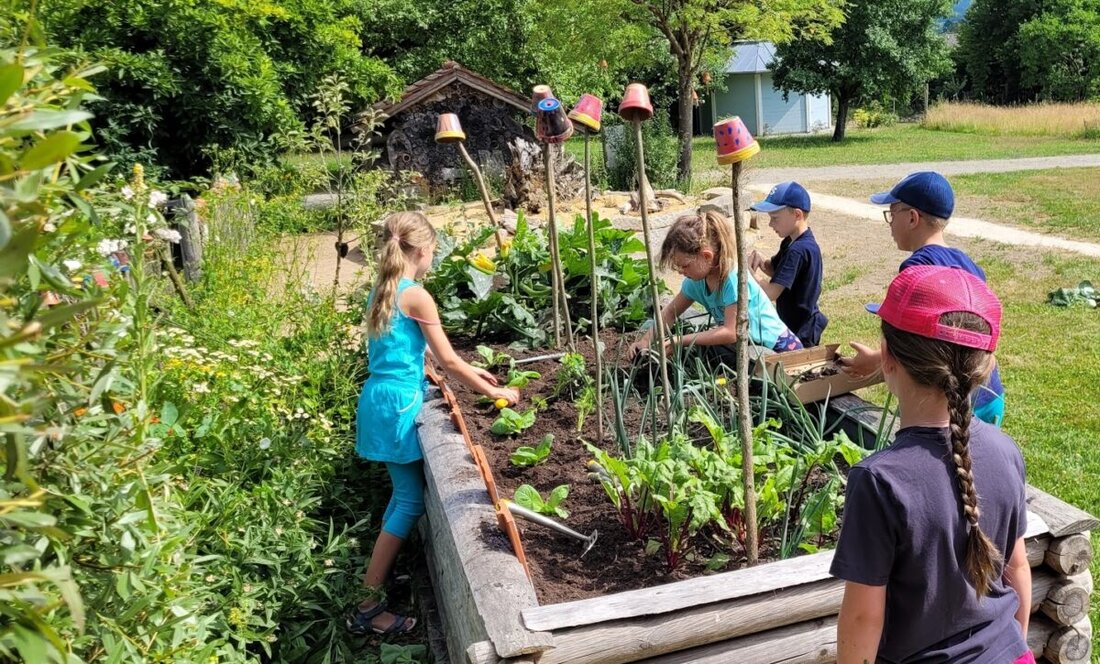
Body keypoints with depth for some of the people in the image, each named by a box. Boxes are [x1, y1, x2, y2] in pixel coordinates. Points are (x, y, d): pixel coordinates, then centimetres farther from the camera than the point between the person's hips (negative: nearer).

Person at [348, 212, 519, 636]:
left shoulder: (382, 290, 12)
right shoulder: (416, 296, -15)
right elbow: (448, 361, -10)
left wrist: (470, 372, 25)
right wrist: (494, 392, 1)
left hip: (380, 400, 9)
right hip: (398, 404, -9)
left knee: (404, 493, 19)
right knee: (411, 501, -1)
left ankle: (381, 573, 31)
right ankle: (369, 606, 4)